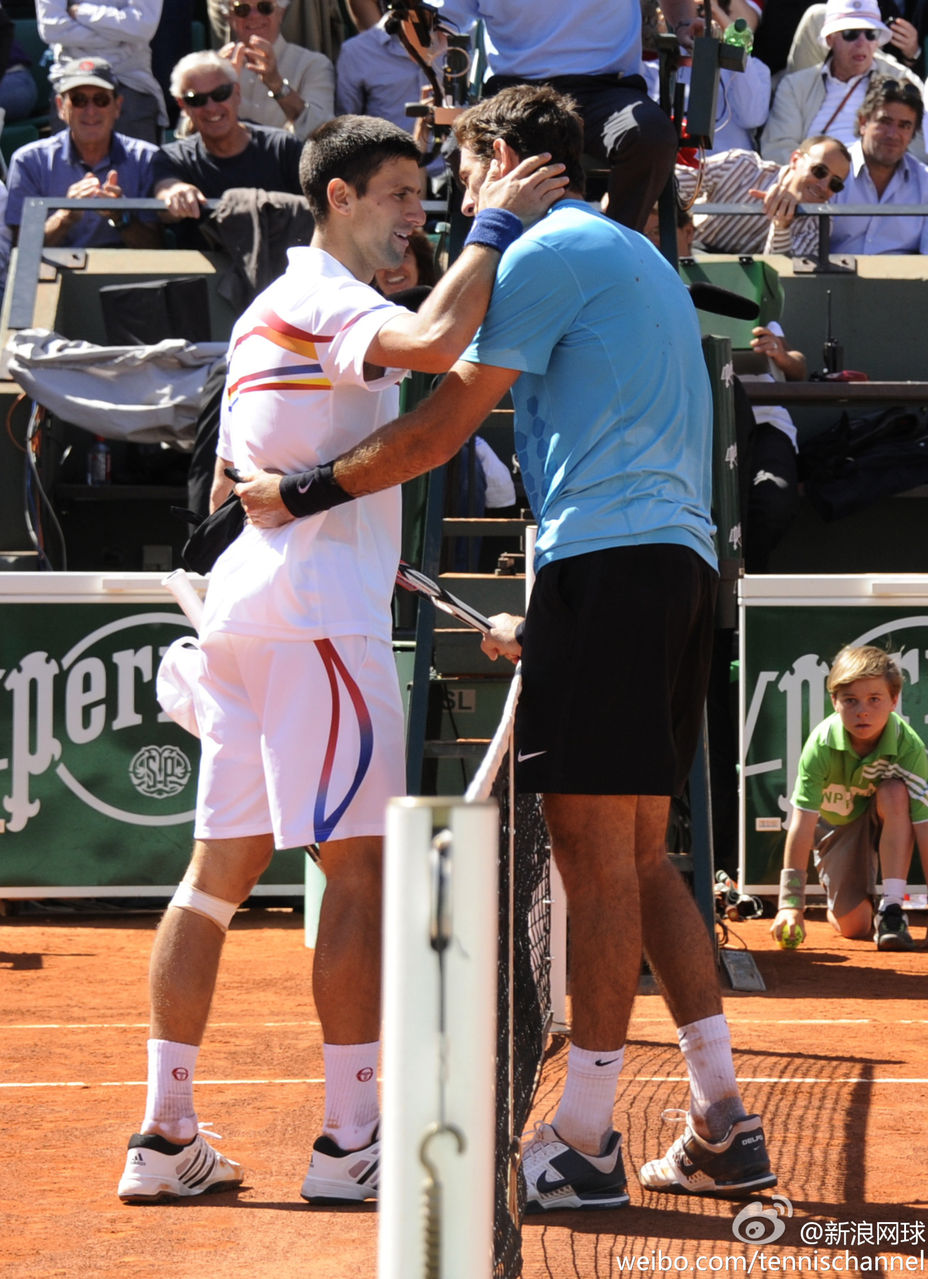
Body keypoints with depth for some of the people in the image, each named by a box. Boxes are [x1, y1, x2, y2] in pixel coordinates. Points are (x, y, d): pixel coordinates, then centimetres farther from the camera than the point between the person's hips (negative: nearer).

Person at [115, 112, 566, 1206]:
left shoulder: (268, 312, 22)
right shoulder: (325, 299, -9)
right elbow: (432, 343, -30)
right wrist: (494, 226, -18)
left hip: (239, 610, 10)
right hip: (316, 612, -10)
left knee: (221, 869, 8)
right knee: (361, 869, -7)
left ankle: (165, 1135, 7)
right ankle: (351, 1142, -7)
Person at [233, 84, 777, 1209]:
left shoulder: (550, 250, -3)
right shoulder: (640, 261, 27)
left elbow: (442, 428, -8)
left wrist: (303, 495, 0)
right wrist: (542, 627, 29)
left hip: (607, 561, -9)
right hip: (677, 565, 9)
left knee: (595, 853, -8)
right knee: (637, 858, 11)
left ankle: (582, 1146, -7)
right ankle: (722, 1128, 9)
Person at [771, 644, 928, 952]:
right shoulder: (821, 745, -31)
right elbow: (802, 825, -32)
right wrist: (790, 903, -36)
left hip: (887, 820, -1)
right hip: (835, 823, 1)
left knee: (895, 792, -35)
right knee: (853, 926, -8)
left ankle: (891, 910, -28)